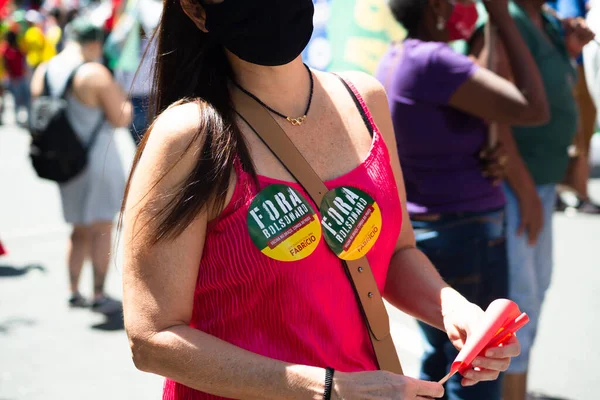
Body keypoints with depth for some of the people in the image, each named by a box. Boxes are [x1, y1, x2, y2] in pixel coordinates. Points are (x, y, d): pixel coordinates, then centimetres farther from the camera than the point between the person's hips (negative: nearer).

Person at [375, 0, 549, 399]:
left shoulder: (396, 59, 5)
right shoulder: (430, 61, -24)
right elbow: (535, 109, -25)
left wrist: (494, 153, -7)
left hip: (418, 228, 10)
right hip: (465, 236, -9)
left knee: (439, 361, 21)